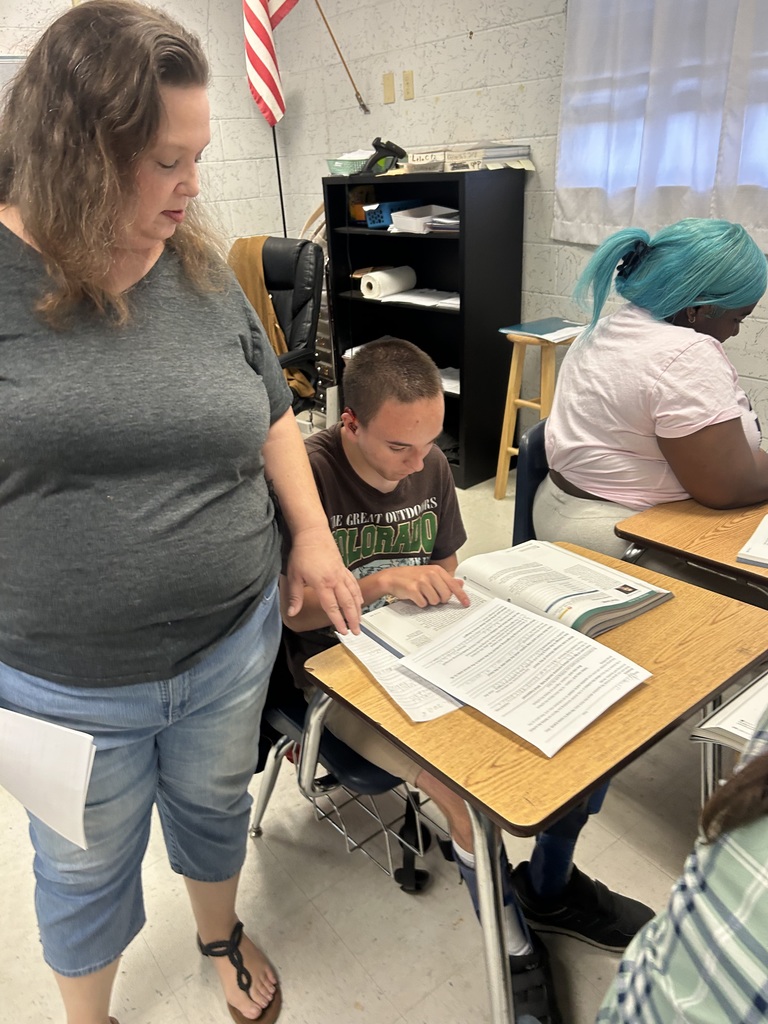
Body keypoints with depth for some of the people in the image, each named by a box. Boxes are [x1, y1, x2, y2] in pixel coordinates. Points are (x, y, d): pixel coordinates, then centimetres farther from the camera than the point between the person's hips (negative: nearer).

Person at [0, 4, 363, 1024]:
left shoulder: (203, 271, 0)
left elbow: (271, 410, 10)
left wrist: (312, 533, -1)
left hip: (232, 644, 3)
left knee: (215, 807, 26)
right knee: (85, 870, 20)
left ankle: (222, 938, 58)